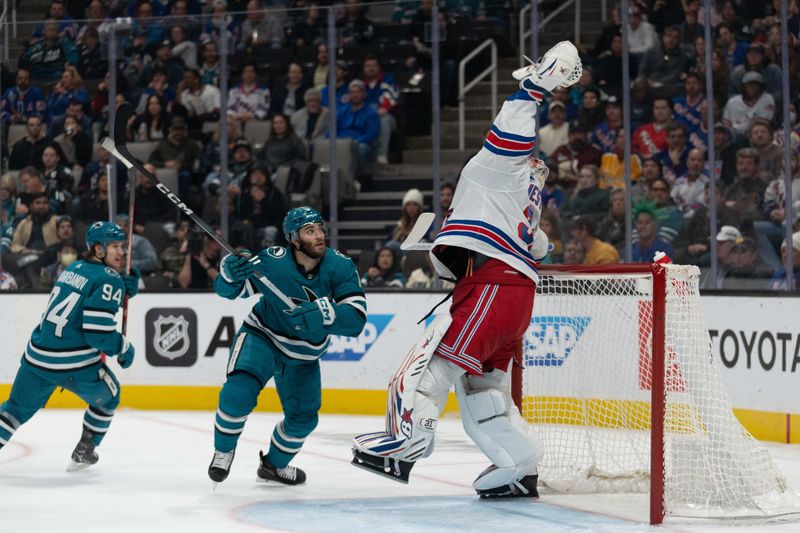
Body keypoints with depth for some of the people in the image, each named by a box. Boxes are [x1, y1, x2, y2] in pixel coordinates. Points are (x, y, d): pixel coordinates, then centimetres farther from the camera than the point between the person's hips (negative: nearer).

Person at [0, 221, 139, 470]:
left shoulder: (75, 268, 15)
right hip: (75, 364, -6)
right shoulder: (108, 280, -10)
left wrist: (126, 286, 16)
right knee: (108, 396, 22)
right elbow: (98, 333, -18)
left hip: (37, 356, 6)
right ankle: (84, 452, 27)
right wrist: (124, 348, -1)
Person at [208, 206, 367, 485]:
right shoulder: (272, 262, -28)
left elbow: (356, 319, -31)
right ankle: (223, 450, 1)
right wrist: (231, 272, -40)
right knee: (238, 393, -27)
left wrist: (322, 312, -48)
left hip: (304, 354, 4)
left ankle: (274, 463, 45)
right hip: (262, 337, -4)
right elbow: (227, 289, -16)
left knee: (304, 417, 16)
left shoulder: (340, 267, -23)